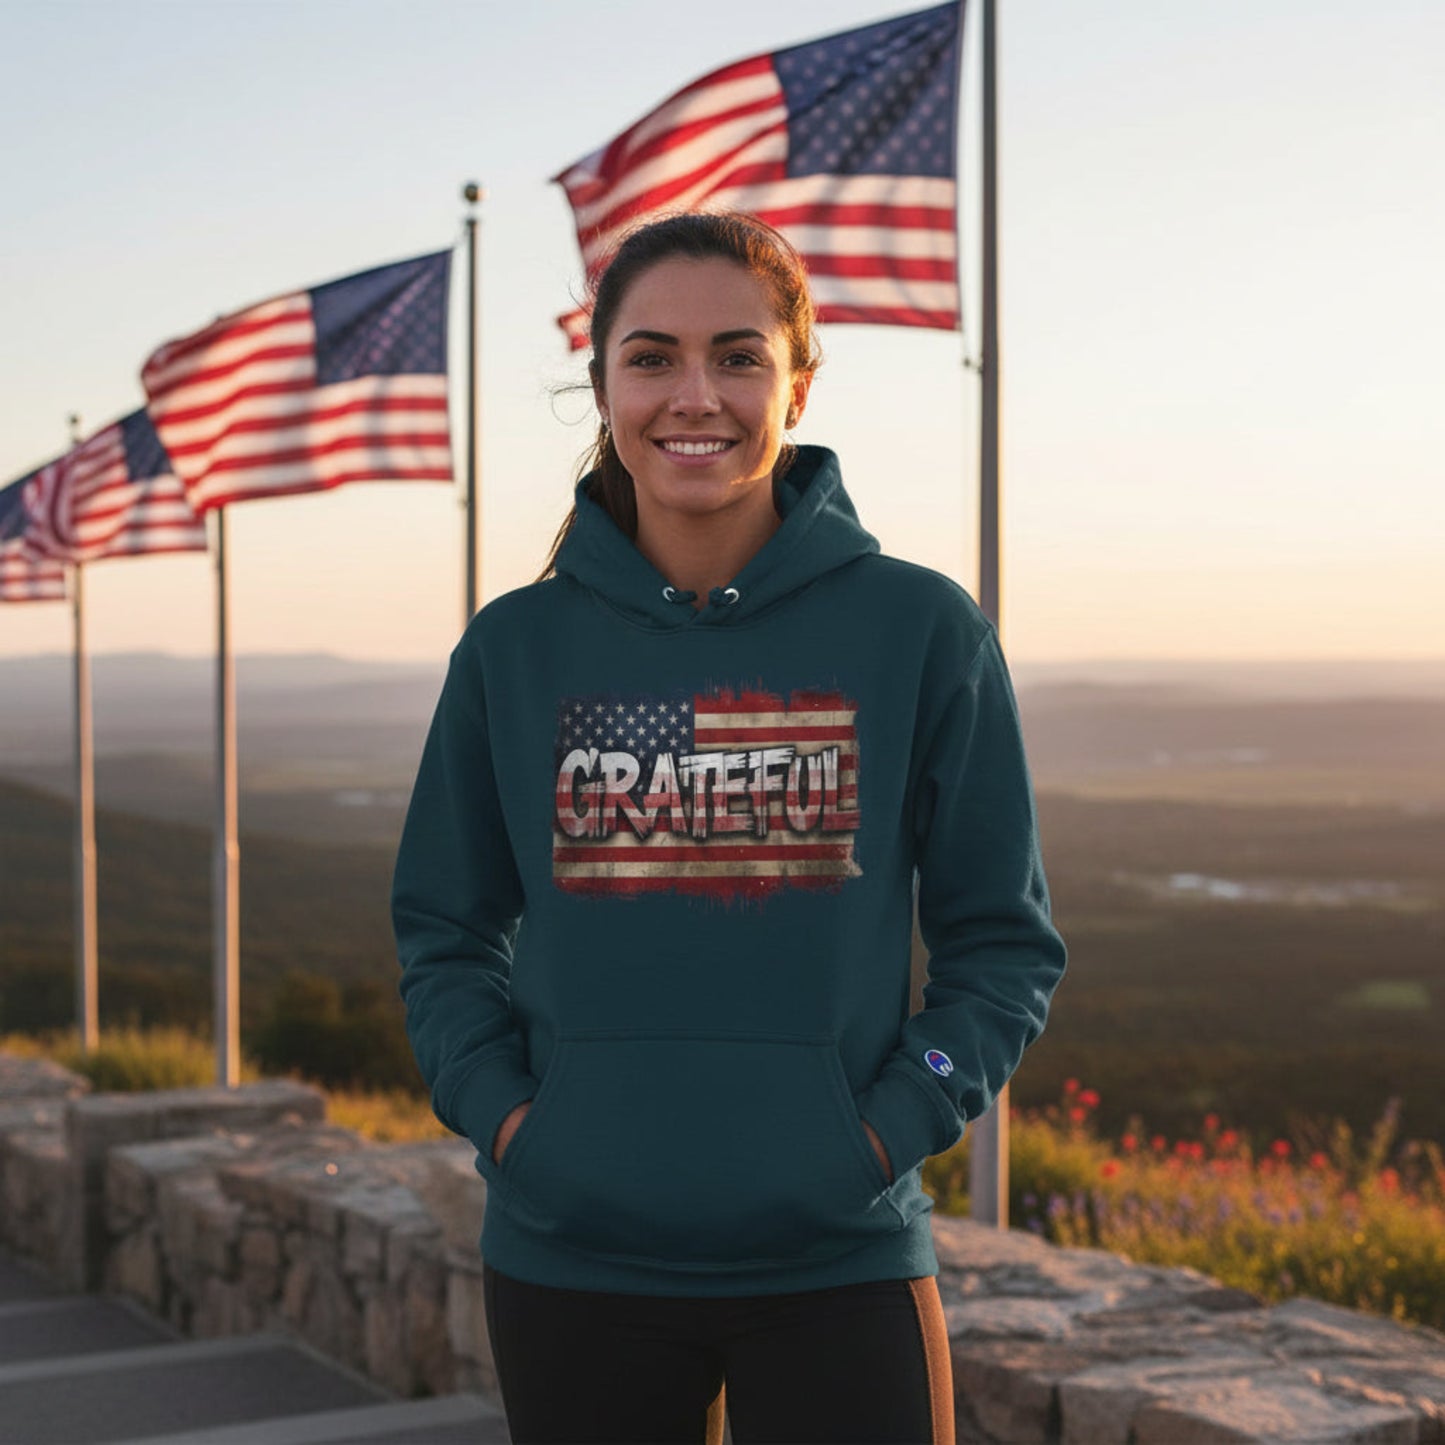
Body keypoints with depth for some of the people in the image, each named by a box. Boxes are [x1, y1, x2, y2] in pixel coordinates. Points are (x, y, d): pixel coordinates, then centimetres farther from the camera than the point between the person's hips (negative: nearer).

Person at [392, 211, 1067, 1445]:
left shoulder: (921, 631, -3)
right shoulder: (515, 649, 2)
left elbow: (1005, 938, 2)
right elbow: (445, 930, 11)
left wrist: (893, 1127, -9)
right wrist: (497, 1110, -3)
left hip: (837, 1262, -1)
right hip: (571, 1263, 2)